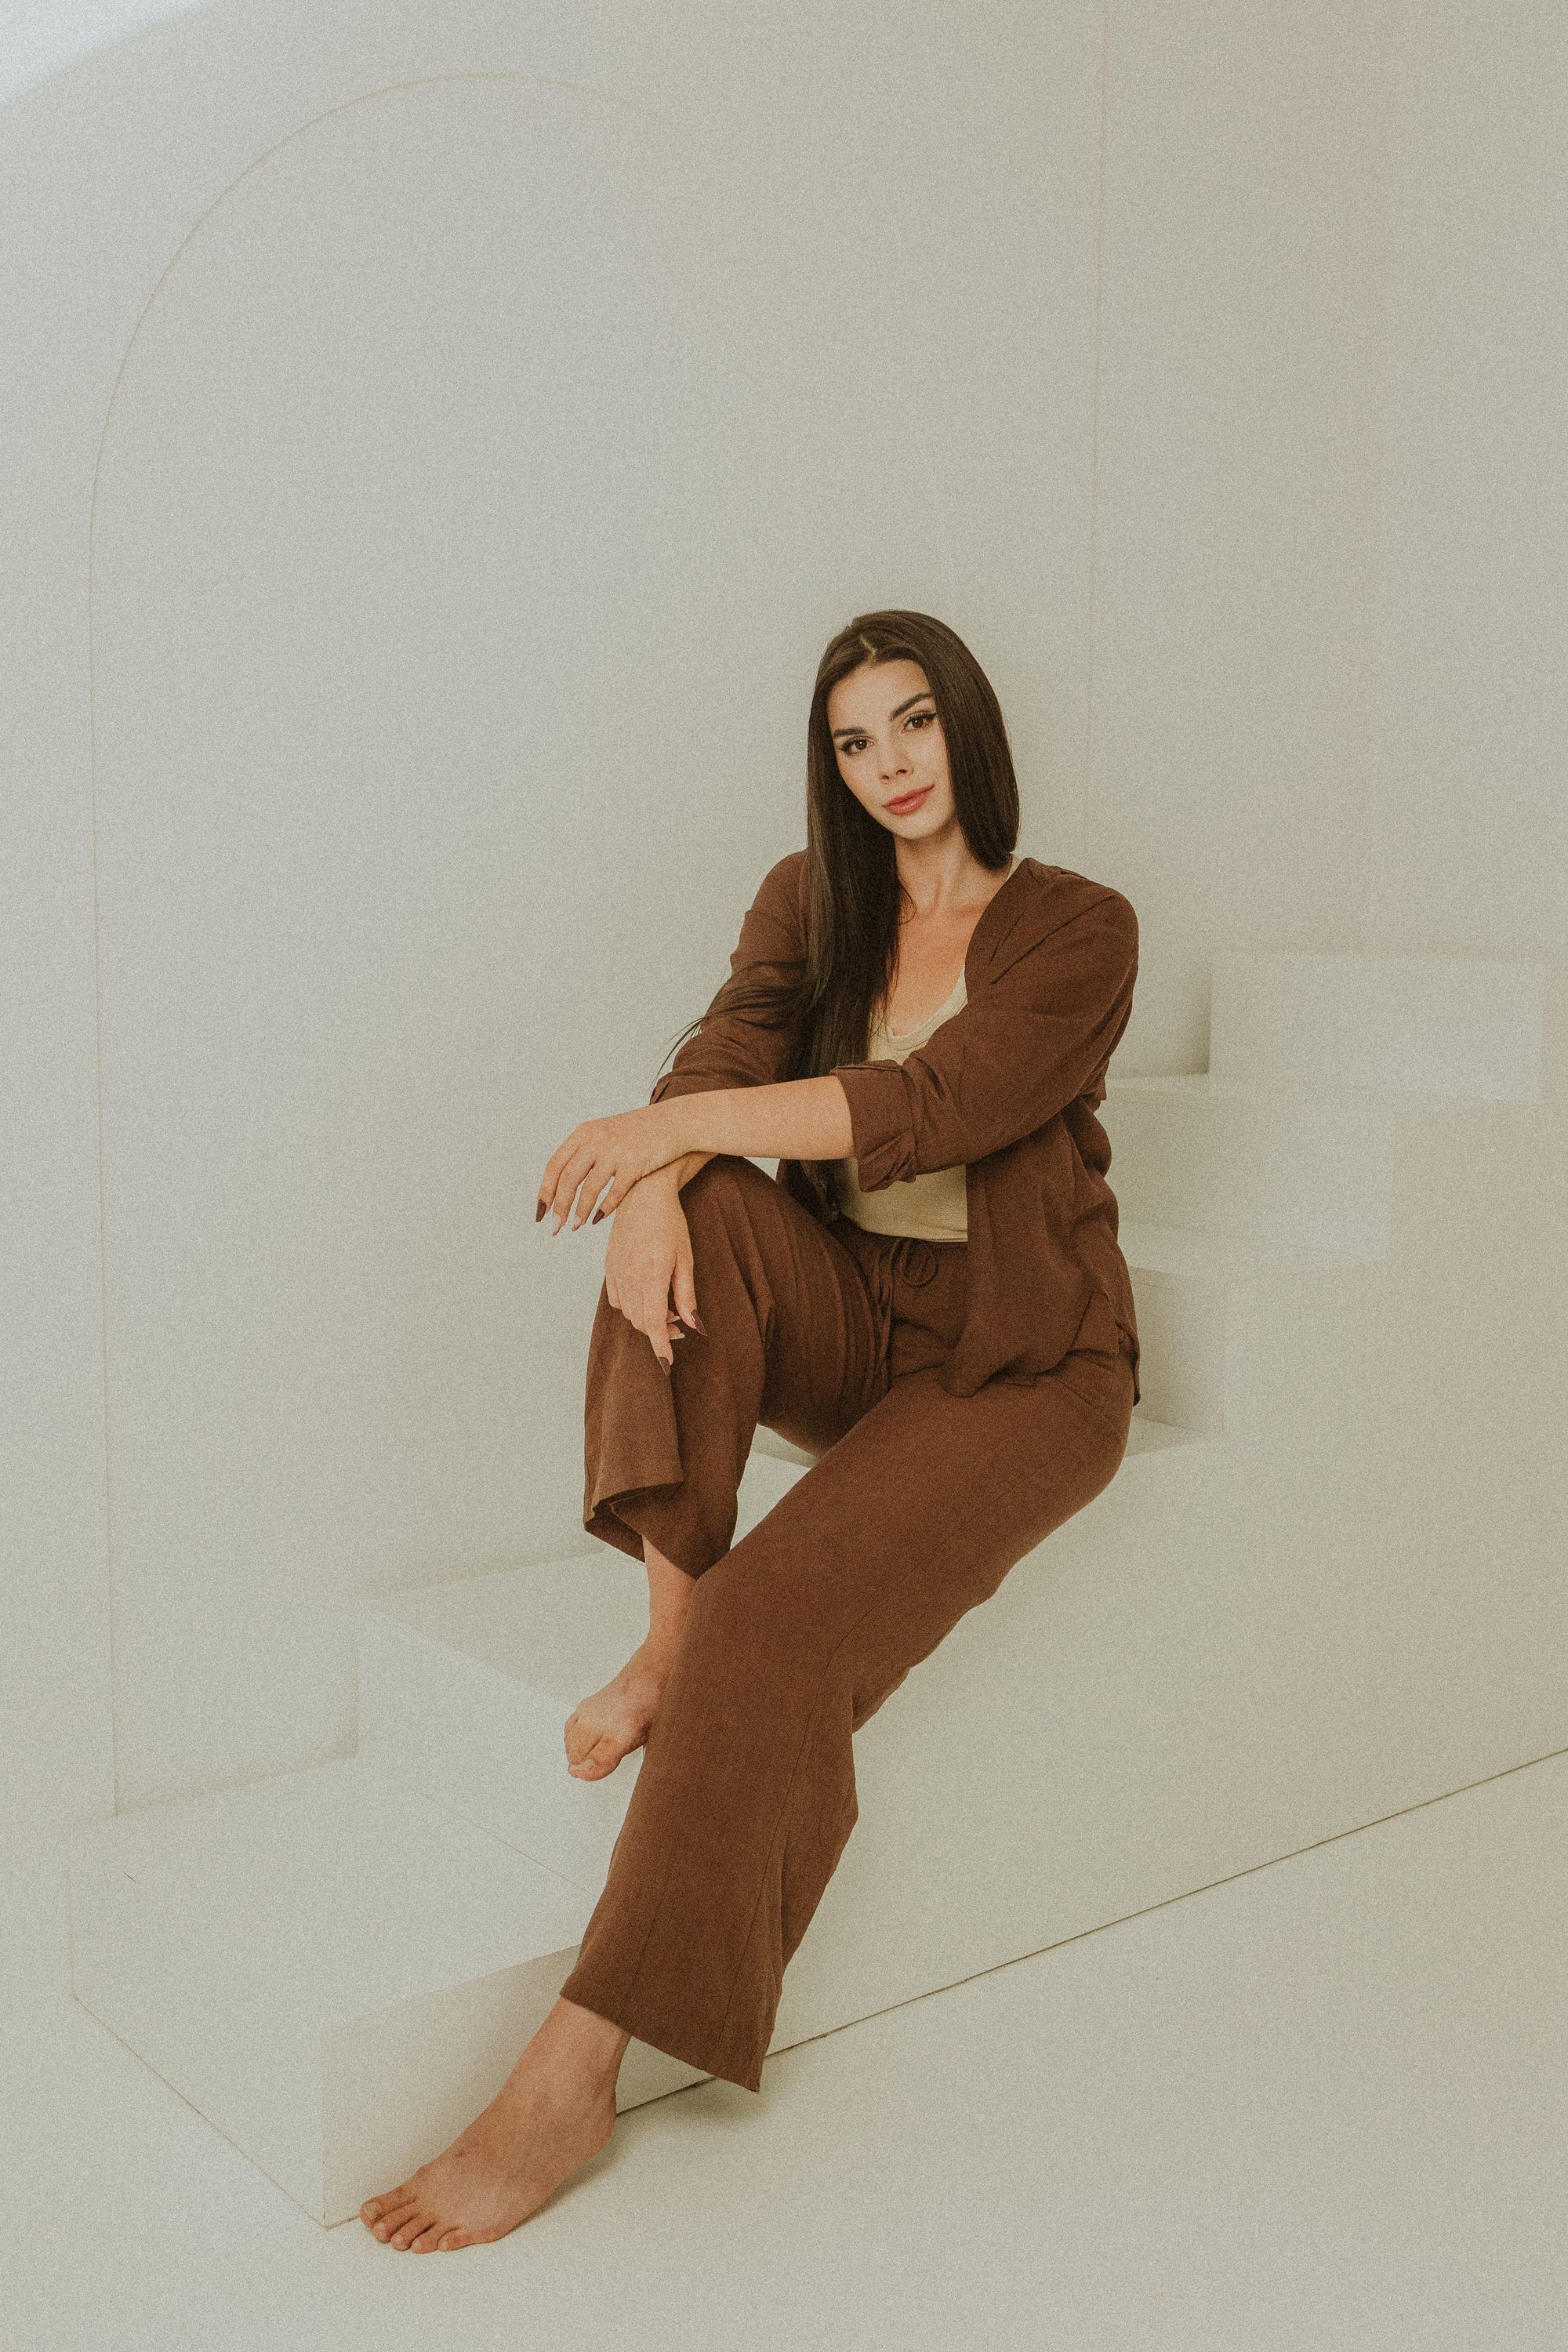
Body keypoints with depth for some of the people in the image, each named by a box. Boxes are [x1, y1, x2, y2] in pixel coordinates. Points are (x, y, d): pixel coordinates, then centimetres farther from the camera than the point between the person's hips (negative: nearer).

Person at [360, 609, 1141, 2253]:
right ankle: (668, 1633, -26)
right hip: (846, 1323, 5)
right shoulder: (810, 900, 9)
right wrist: (654, 1181, -31)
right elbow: (726, 1055, -8)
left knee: (777, 1624, -28)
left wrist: (676, 1120, -27)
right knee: (699, 1210, -28)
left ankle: (572, 2077, -24)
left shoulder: (1078, 931, -5)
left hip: (1018, 1368, -4)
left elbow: (934, 1105, -21)